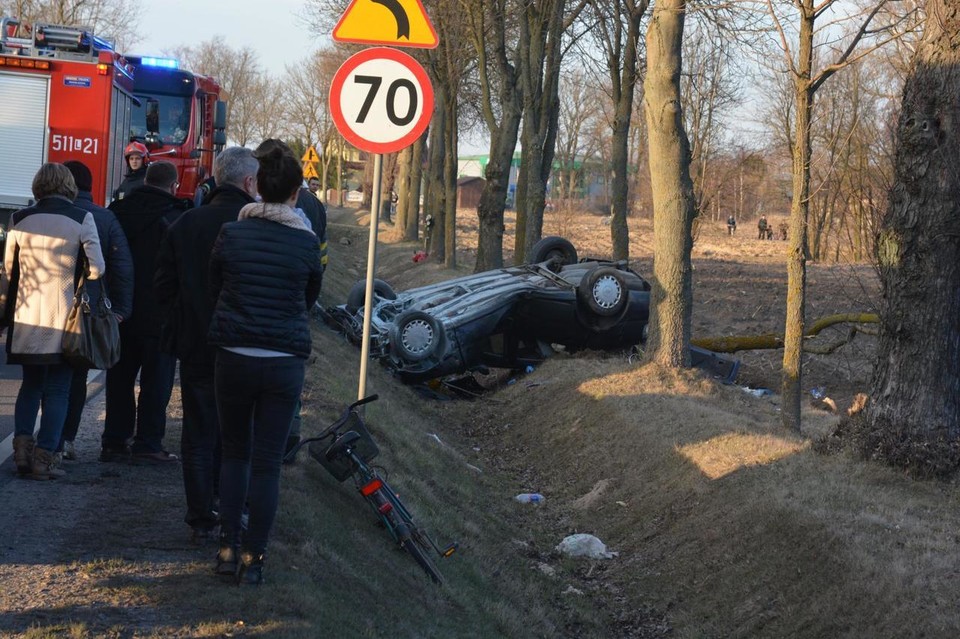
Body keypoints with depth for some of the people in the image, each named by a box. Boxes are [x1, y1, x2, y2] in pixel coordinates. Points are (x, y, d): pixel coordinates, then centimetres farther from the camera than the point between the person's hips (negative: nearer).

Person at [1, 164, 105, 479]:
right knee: (57, 389, 4)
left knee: (30, 384, 17)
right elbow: (97, 268, -8)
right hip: (65, 316, -3)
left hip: (27, 315, 3)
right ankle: (44, 457, -1)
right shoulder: (82, 219, -6)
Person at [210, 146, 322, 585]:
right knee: (267, 462, 5)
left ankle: (229, 548, 17)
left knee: (234, 452, 17)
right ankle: (253, 558, 8)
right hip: (285, 363, -1)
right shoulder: (306, 243, -6)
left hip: (233, 357, 1)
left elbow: (214, 288, 9)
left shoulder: (231, 234, -4)